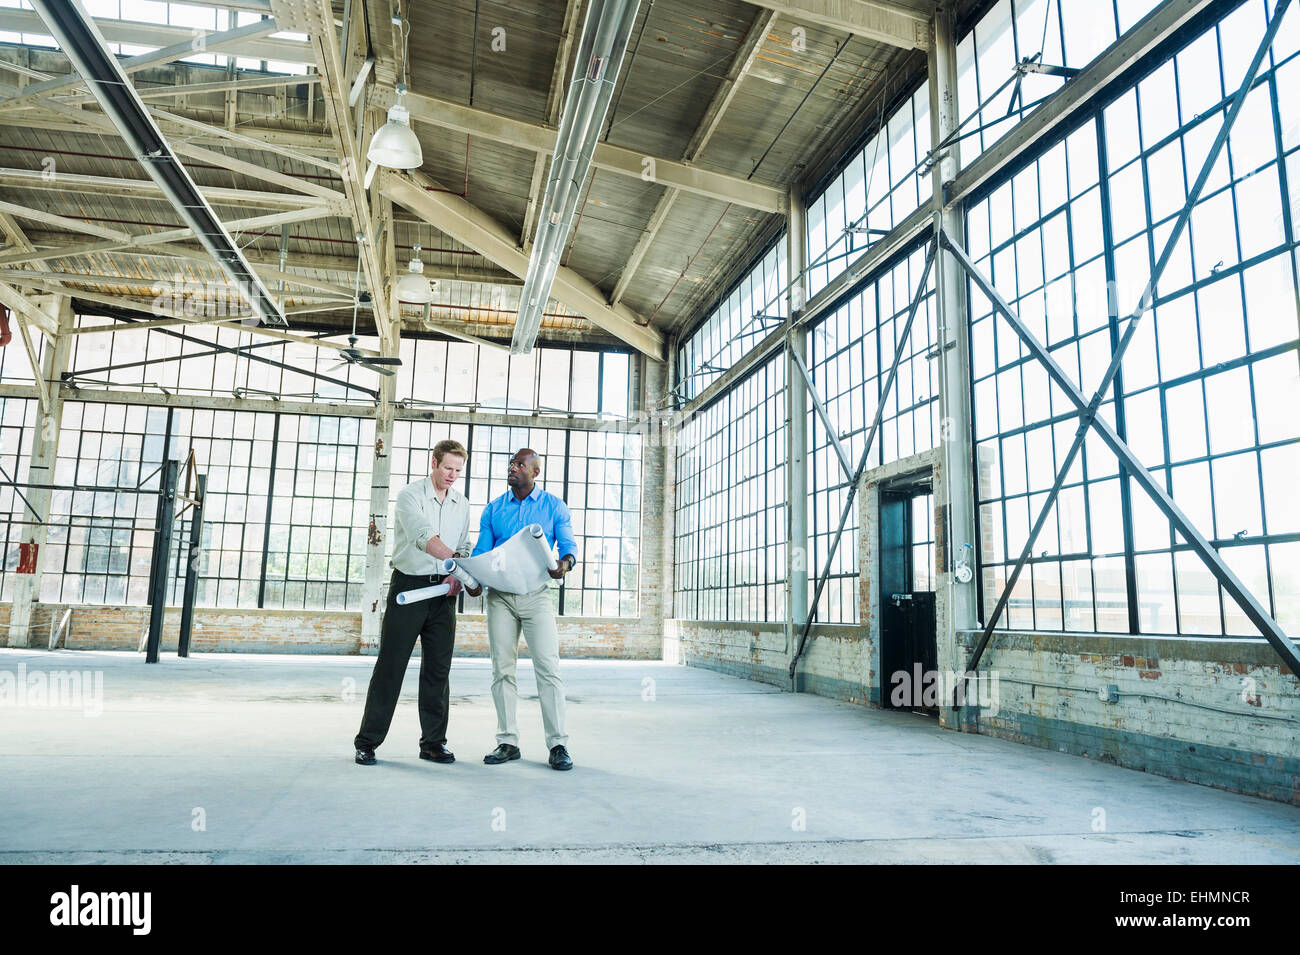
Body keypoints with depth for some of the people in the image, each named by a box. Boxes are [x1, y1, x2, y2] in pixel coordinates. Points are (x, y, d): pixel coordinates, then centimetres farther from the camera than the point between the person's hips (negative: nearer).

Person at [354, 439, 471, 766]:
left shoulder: (461, 503, 11)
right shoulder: (410, 495, -7)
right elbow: (423, 536, -24)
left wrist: (457, 575, -5)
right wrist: (456, 561, -38)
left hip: (443, 590, 5)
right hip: (409, 584, -4)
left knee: (438, 668, 5)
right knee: (390, 665, -1)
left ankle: (433, 742, 14)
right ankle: (367, 742, 8)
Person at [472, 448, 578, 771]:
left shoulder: (554, 506, 7)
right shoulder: (493, 509, 12)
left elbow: (568, 544, 2)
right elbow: (481, 551, 10)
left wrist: (565, 563, -21)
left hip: (536, 594, -3)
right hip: (500, 594, 3)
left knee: (548, 667, -9)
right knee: (502, 669, 4)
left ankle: (558, 744, -4)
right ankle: (507, 742, 13)